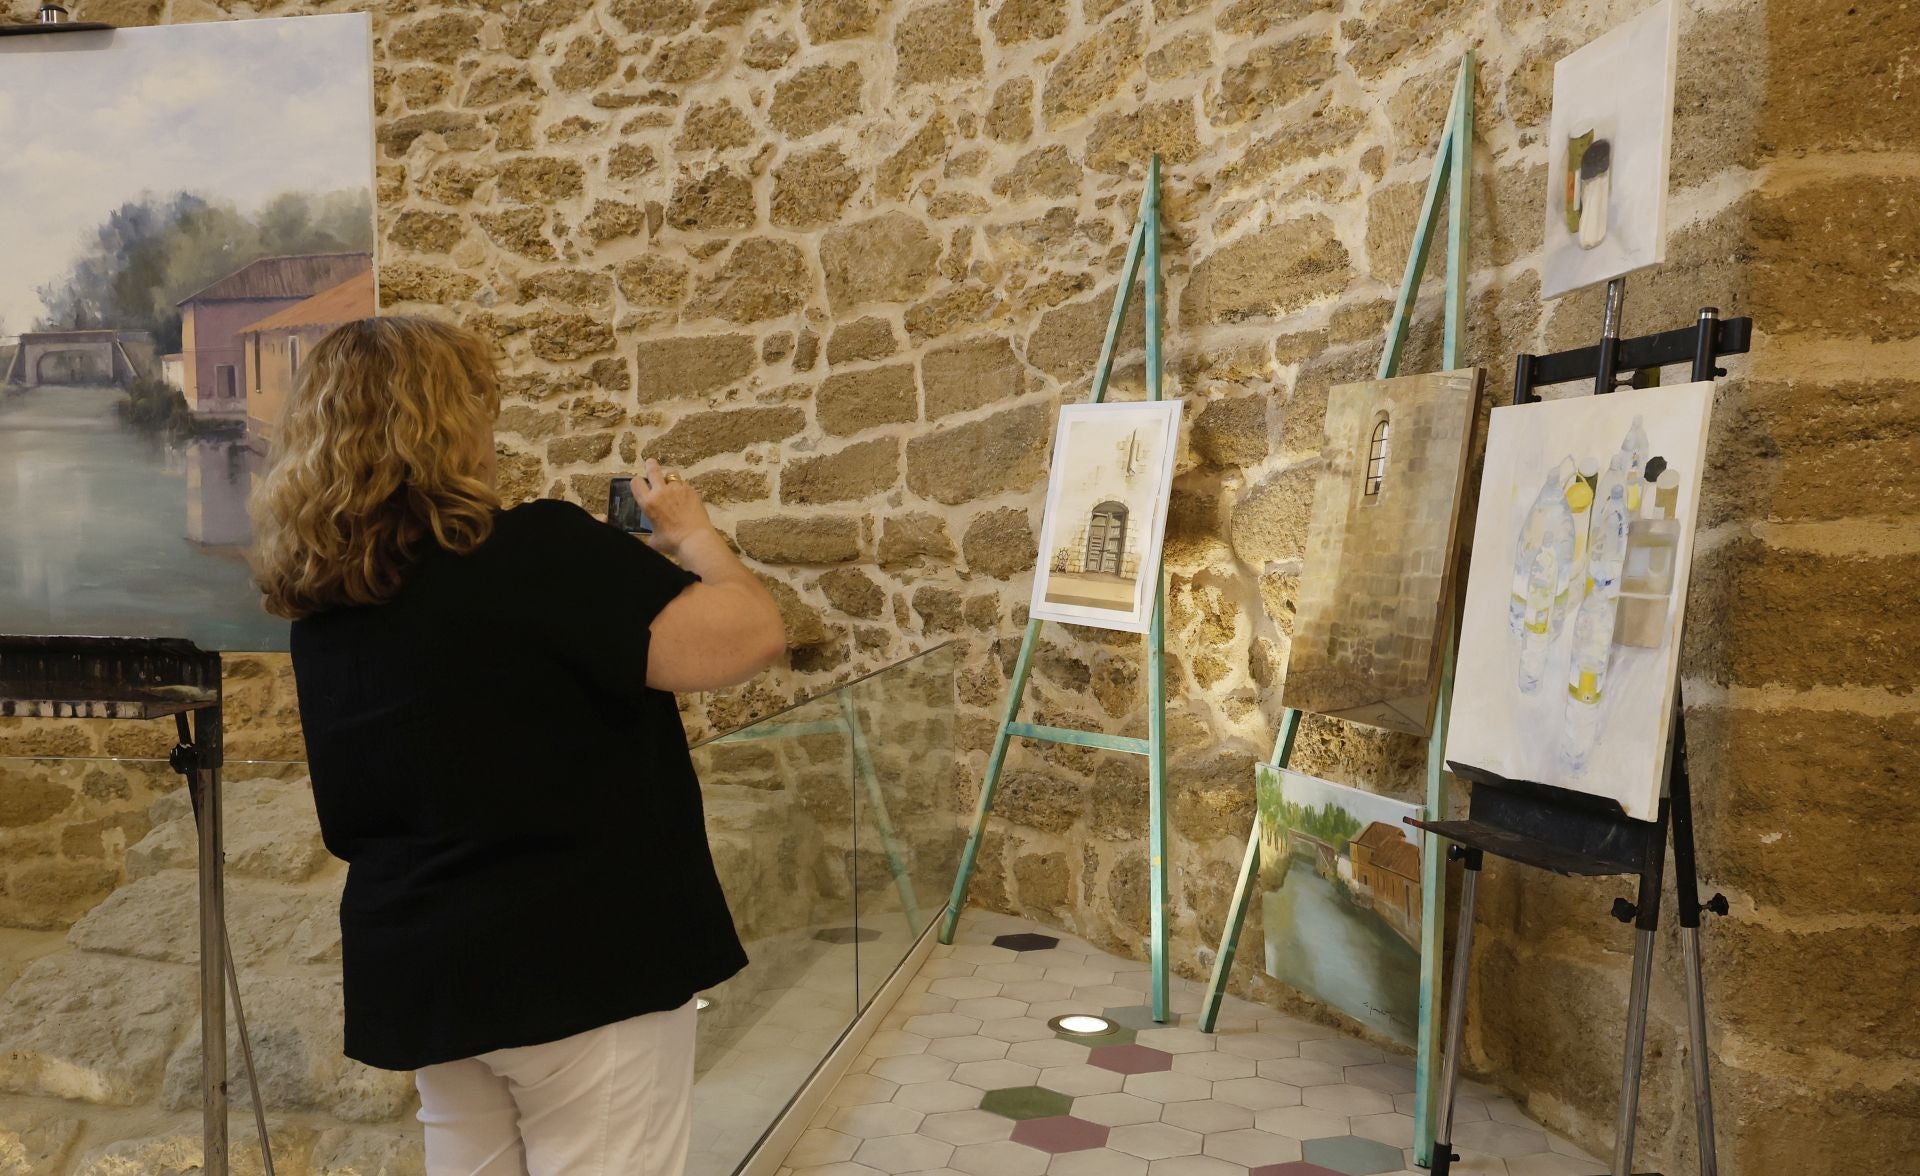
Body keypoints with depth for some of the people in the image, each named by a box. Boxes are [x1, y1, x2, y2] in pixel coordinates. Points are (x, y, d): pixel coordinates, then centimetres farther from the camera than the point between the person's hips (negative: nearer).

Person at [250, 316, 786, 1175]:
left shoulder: (322, 604, 4)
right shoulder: (534, 552, -19)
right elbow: (750, 636, -22)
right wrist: (693, 536, -3)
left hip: (419, 968, 7)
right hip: (580, 960, -7)